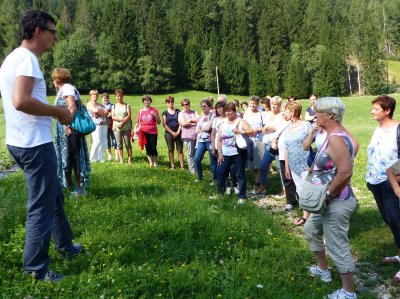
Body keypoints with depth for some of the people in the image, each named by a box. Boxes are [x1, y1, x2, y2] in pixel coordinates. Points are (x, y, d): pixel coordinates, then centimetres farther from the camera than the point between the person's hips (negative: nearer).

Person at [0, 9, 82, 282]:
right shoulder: (27, 58, -15)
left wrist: (52, 112, 14)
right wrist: (58, 112, -16)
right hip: (35, 144, -11)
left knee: (54, 196, 22)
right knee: (41, 207, 0)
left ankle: (66, 246, 38)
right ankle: (36, 269, 13)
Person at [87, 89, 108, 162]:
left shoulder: (100, 105, 23)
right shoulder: (89, 104, 7)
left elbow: (107, 112, 10)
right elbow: (95, 111, -10)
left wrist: (99, 112, -4)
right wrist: (103, 111, 5)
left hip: (104, 124, 6)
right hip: (96, 124, -6)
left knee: (103, 142, 1)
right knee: (97, 141, -13)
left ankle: (101, 158, 7)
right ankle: (93, 158, -3)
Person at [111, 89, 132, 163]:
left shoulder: (127, 105, 9)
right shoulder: (114, 106, 15)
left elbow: (129, 116, -2)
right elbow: (113, 116, 3)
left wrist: (122, 123, -14)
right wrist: (120, 119, -16)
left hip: (126, 127, -2)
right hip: (116, 127, 2)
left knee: (128, 143, -3)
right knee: (119, 144, 0)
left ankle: (130, 159, 0)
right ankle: (121, 160, 3)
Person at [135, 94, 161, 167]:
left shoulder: (154, 110, 2)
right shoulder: (141, 111, 8)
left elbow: (159, 122, 1)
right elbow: (138, 122, 11)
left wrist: (155, 115, -13)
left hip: (153, 132, -2)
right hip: (144, 132, 2)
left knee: (153, 148, -4)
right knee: (148, 148, 6)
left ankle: (155, 163, 11)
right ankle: (151, 163, 15)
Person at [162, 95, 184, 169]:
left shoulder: (178, 111, 8)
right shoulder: (165, 113, 6)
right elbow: (164, 125, -1)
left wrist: (178, 132, -9)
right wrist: (172, 132, -8)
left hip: (178, 133, 0)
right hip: (169, 133, 0)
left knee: (180, 150, -3)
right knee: (170, 150, 4)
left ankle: (182, 166, -2)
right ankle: (172, 166, 10)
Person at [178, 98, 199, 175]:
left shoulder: (194, 112, 16)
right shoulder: (181, 114, 6)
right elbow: (184, 123, -9)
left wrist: (191, 120, -9)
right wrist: (195, 123, -4)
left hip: (197, 135, 3)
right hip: (188, 136, -3)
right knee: (190, 154, 1)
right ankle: (192, 170, 8)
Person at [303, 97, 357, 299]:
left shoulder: (336, 138, -24)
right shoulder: (334, 135, 8)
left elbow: (345, 172, -31)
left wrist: (327, 196, -22)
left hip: (336, 203, -11)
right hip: (329, 202, 11)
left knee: (337, 246, 3)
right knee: (311, 230, 27)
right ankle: (322, 269, 44)